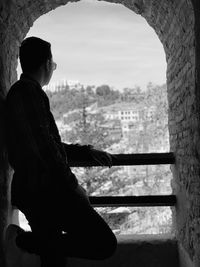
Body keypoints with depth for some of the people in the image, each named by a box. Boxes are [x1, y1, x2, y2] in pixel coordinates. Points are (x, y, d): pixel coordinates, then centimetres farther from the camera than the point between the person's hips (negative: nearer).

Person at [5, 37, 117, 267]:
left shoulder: (18, 92, 22)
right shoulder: (30, 92, -10)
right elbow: (44, 147, -20)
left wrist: (88, 152, 25)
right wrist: (71, 187, -12)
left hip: (31, 193, 11)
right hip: (45, 192, -11)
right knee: (104, 244, -12)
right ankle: (35, 241, -9)